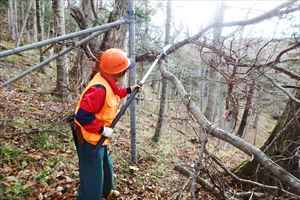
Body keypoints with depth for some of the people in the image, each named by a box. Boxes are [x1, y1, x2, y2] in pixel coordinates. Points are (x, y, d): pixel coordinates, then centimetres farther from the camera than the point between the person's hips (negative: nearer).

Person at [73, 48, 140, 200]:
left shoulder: (106, 81, -1)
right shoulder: (99, 88, -33)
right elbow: (83, 116, -36)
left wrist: (128, 90, 20)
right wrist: (102, 130, -27)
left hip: (99, 138, 11)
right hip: (90, 140, -11)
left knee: (106, 166, 31)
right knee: (92, 179, 5)